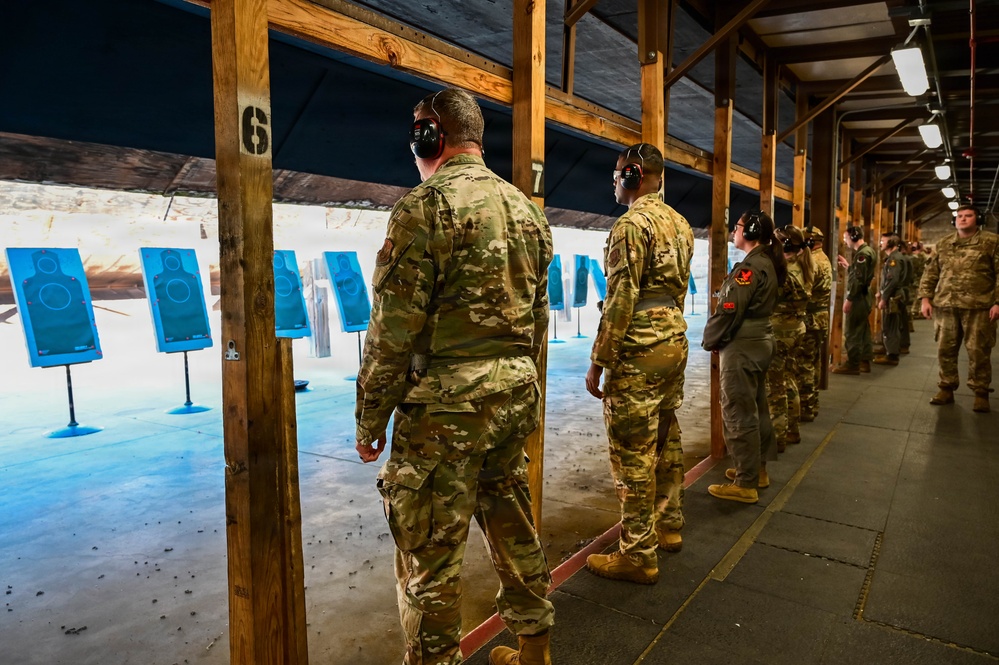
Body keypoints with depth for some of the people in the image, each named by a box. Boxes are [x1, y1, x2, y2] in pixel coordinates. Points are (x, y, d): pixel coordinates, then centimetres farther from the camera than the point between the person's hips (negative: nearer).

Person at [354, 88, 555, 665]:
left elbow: (394, 330, -14)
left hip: (446, 404, -8)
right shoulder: (527, 209, 10)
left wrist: (370, 419, -5)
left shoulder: (426, 207, -12)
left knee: (432, 551, 4)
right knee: (513, 521, 21)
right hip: (516, 395, 8)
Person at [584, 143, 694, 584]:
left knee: (633, 453, -2)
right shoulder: (679, 224, 14)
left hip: (637, 353, -10)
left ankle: (637, 555, 7)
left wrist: (598, 362, -15)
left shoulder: (632, 224, -15)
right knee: (665, 440, 19)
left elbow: (620, 300, -20)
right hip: (675, 342, 10)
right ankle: (668, 526, 33)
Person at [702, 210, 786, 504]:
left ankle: (745, 484, 4)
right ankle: (758, 469, 30)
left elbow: (729, 311, -20)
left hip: (741, 347, -10)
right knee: (756, 408, 17)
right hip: (760, 342, 10)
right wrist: (719, 340, 14)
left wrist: (709, 341, -6)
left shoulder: (749, 266, -18)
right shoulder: (768, 263, 12)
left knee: (738, 414, -3)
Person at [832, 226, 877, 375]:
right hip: (864, 296, 10)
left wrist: (848, 299, -21)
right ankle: (864, 361, 21)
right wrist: (847, 265, 16)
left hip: (858, 297, -10)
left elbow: (858, 280, -23)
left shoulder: (862, 253, -18)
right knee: (863, 330, 14)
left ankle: (852, 364, -1)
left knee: (853, 331, -5)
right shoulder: (868, 251, 14)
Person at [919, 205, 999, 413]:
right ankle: (946, 389, 19)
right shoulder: (943, 245, 13)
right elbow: (930, 273, 14)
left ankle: (981, 393, 11)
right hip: (946, 306, 4)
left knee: (978, 352, 0)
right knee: (945, 350, 7)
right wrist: (926, 298, 4)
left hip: (978, 307, -4)